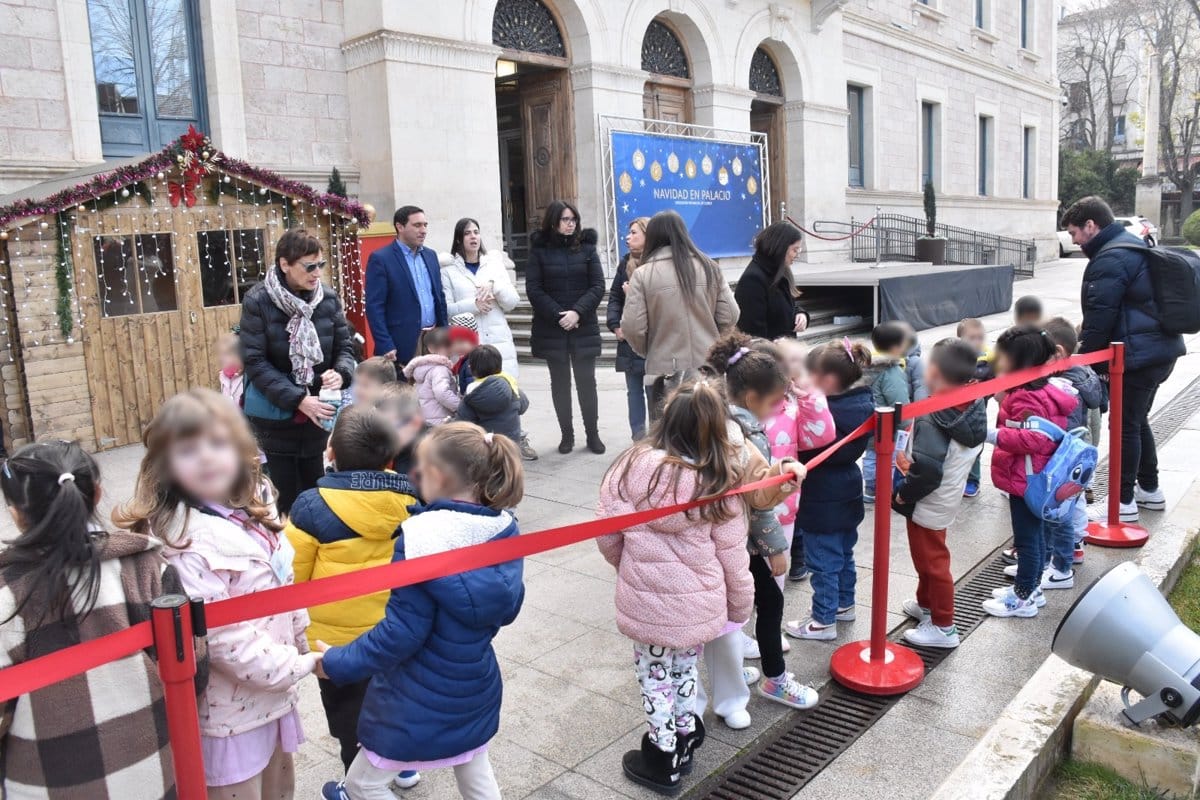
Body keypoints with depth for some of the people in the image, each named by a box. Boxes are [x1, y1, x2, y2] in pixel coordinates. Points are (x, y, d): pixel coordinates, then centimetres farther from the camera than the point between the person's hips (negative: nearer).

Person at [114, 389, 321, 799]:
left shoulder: (253, 505, 0)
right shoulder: (178, 540, -25)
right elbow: (225, 638, -27)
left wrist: (299, 646, 14)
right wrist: (301, 665, -17)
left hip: (274, 691, 8)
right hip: (228, 710, -7)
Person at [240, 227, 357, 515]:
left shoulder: (328, 298, -2)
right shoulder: (258, 302, -12)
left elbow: (345, 346, 4)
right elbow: (254, 362, -14)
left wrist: (341, 374, -20)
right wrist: (298, 399, -22)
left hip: (317, 410, 3)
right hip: (275, 413, -3)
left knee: (315, 487, 14)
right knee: (288, 492, 4)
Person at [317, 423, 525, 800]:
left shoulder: (421, 537, -26)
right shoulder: (505, 530, -6)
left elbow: (401, 633, -24)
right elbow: (507, 610, 4)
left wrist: (337, 663, -12)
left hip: (421, 700, -6)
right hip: (477, 686, 7)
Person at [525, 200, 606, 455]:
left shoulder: (587, 247, 4)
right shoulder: (539, 250, 1)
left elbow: (598, 286, -1)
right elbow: (533, 289, -4)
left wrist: (577, 312, -14)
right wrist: (558, 315, -13)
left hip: (584, 327, 0)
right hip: (551, 329, 0)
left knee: (586, 381, 2)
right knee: (560, 382, 7)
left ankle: (593, 434, 13)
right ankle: (566, 434, 17)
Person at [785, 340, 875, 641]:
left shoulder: (825, 412, -29)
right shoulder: (860, 404, -3)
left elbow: (803, 449, -21)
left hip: (823, 503, -9)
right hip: (847, 495, 9)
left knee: (823, 562, 5)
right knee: (844, 553, 24)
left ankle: (823, 621, 18)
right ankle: (844, 604, 42)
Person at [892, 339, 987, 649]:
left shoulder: (932, 418, -31)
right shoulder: (975, 408, -4)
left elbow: (928, 470, -36)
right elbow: (974, 451, 10)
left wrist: (903, 494, -18)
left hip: (927, 506, -9)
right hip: (950, 497, 9)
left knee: (932, 562, 7)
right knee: (928, 557, 26)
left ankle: (943, 627, 21)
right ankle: (926, 603, 45)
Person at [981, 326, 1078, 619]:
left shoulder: (1026, 400, -25)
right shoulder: (1043, 391, 9)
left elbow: (1032, 438, -32)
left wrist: (995, 436, -29)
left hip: (1024, 481, -11)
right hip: (1035, 481, 11)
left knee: (1026, 538, 1)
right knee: (1034, 535, 20)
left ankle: (1023, 598, 13)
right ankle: (1032, 588, 34)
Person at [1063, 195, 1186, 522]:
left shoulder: (1110, 259, -17)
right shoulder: (1133, 246, 16)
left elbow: (1100, 317, -17)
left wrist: (1083, 359, -7)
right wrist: (1086, 334, 18)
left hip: (1138, 356, -10)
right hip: (1162, 350, 10)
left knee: (1125, 425, -2)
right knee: (1137, 420, 20)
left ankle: (1124, 501, 5)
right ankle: (1150, 489, 31)